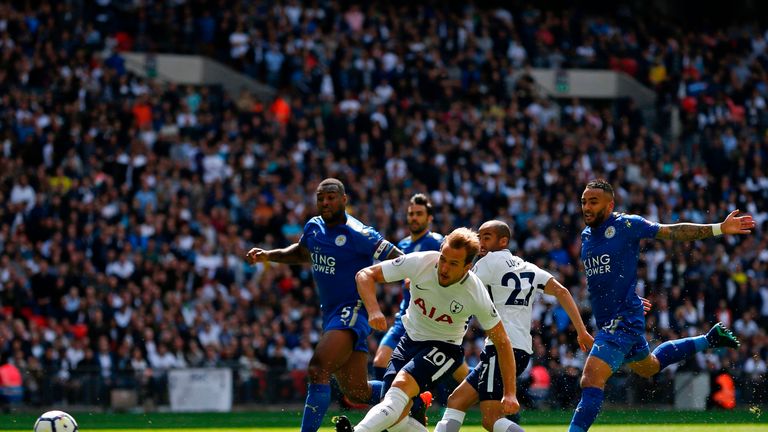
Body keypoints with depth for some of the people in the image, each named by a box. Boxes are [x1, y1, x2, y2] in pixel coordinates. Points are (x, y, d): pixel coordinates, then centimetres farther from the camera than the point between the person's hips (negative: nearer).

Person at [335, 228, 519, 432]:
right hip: (411, 338, 4)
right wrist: (373, 310, -31)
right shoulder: (420, 262, -20)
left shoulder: (477, 296, -22)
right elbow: (365, 275, -11)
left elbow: (502, 342, -10)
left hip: (444, 347, -4)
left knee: (402, 385, -32)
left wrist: (509, 394, -12)